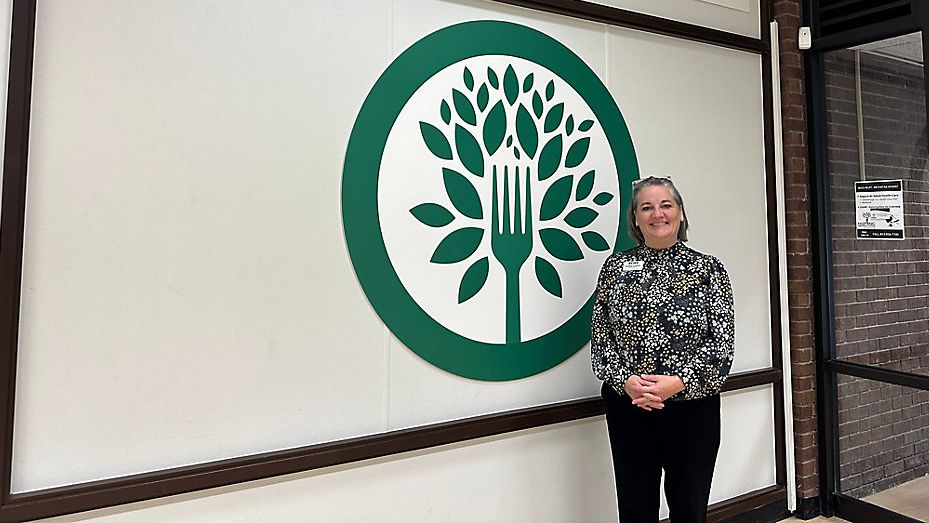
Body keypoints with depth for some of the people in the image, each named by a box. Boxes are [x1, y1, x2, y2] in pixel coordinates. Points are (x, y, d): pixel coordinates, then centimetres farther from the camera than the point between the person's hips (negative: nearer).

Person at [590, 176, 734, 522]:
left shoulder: (708, 269, 0)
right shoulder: (615, 266, 3)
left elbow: (722, 340, -5)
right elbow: (600, 335, 1)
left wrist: (678, 382, -16)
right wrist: (625, 380, -13)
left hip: (692, 406, 0)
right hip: (628, 405, 1)